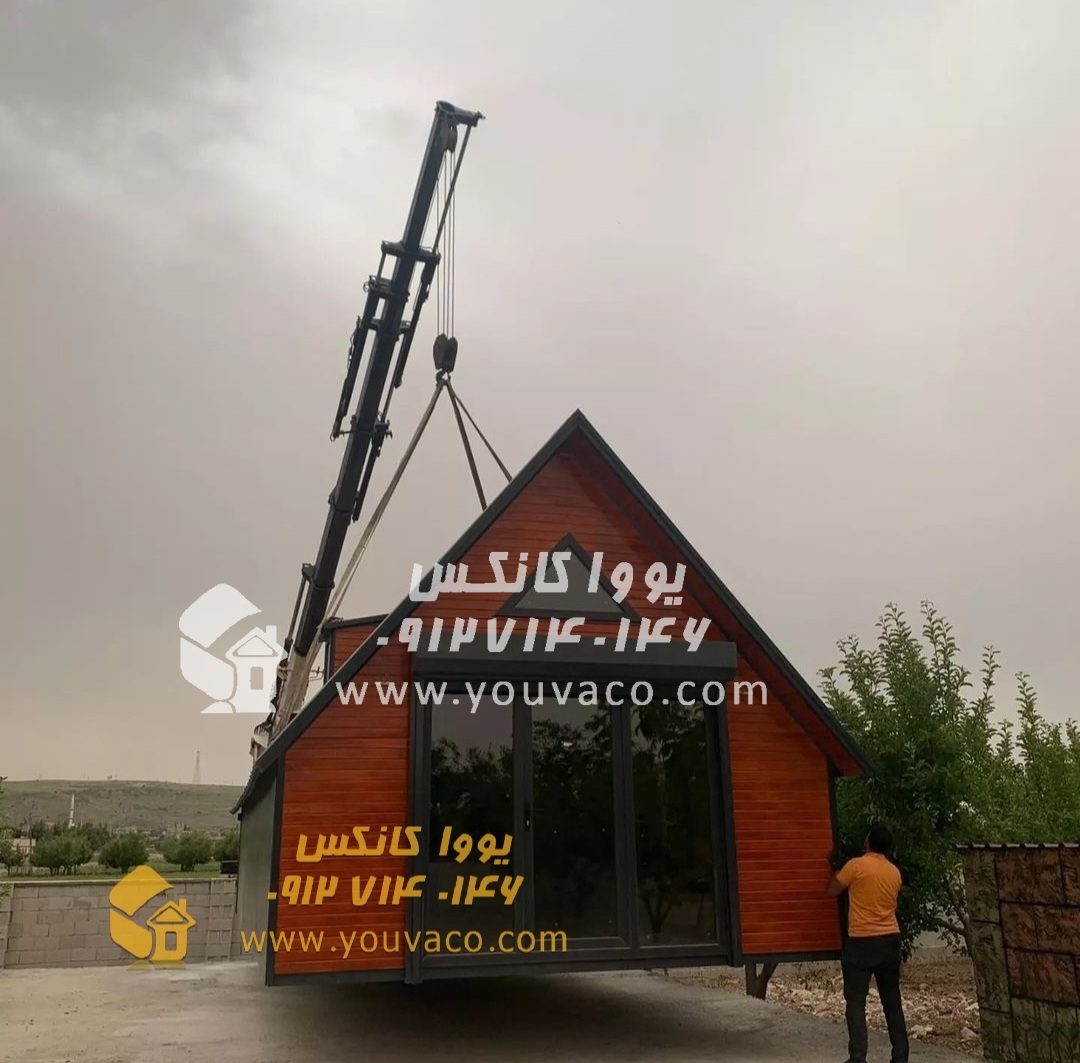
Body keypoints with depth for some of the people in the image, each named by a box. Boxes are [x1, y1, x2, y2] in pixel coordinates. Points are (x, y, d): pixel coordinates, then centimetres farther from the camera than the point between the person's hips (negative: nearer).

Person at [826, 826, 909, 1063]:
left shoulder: (856, 865, -11)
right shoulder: (895, 872, 6)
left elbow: (832, 892, -2)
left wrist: (839, 874, 17)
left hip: (862, 942, -5)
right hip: (890, 940, 5)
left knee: (856, 1002, -1)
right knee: (893, 1002, 14)